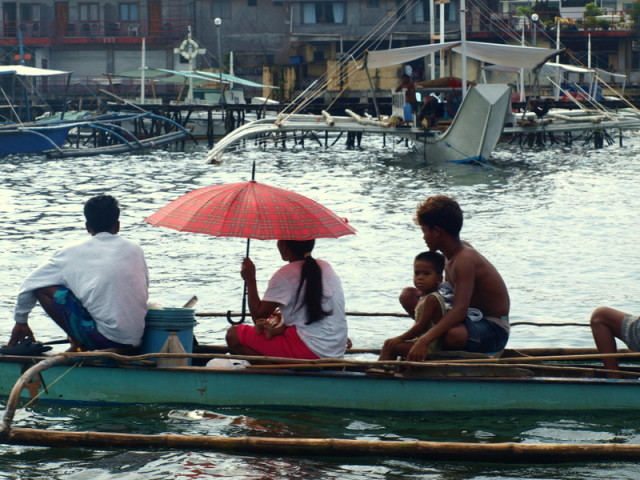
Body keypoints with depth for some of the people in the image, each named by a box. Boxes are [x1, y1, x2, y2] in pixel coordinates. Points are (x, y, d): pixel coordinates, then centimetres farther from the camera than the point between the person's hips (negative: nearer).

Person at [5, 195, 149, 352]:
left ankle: (79, 346, 4)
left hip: (106, 338, -5)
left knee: (43, 287, 4)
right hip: (136, 339, 5)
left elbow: (30, 284, 9)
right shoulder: (135, 249, 9)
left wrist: (20, 322, 25)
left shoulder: (73, 253, 2)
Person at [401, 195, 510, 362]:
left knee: (452, 335, -45)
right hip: (473, 321, 10)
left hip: (494, 331, -10)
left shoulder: (464, 260, -25)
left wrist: (424, 341, -46)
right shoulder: (454, 253, 5)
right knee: (408, 295, 8)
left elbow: (460, 309, -37)